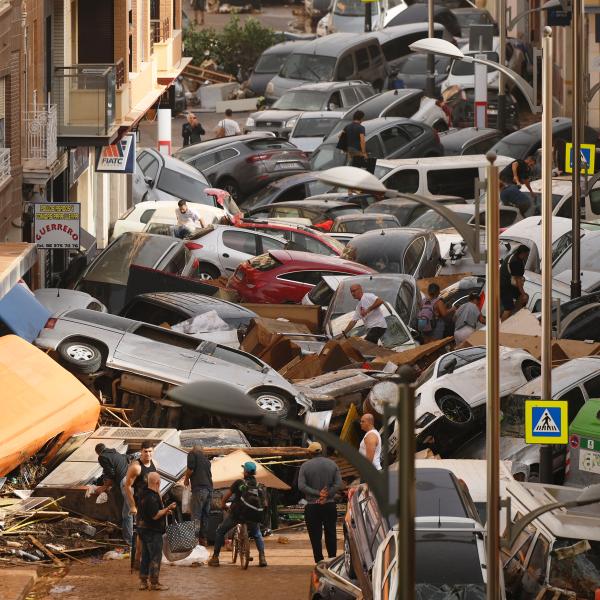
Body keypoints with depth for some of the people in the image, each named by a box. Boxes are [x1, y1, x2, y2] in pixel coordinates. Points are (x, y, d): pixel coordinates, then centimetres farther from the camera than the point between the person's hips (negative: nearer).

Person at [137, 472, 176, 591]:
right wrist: (168, 509, -15)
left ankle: (143, 581, 18)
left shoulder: (144, 494, 10)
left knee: (146, 556, 14)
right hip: (153, 531, -10)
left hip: (143, 529, 10)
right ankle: (154, 582, 0)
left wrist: (165, 511, 18)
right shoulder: (152, 497, -22)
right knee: (156, 557, -3)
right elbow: (155, 516, -23)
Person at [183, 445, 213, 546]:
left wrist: (186, 479, 11)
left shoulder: (193, 454, 5)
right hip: (209, 489, 7)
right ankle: (203, 539, 13)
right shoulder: (206, 460, 24)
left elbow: (190, 469, -8)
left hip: (199, 489, -7)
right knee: (205, 516, 12)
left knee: (196, 516, -9)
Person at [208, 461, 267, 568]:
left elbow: (226, 496, 1)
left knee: (220, 532, 17)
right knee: (257, 535, 29)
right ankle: (262, 557, 9)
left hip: (236, 514, -3)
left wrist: (222, 504, 22)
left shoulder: (239, 483, -2)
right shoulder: (259, 486, 7)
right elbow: (264, 504, 11)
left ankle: (215, 557, 13)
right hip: (253, 517, 3)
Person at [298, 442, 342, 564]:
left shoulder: (305, 466, -4)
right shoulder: (332, 464, 2)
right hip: (330, 505, 2)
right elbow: (338, 484, -5)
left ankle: (320, 563, 0)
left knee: (316, 537, 2)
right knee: (331, 535, 13)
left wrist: (318, 493, -14)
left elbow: (301, 486, -13)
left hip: (312, 507, -2)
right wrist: (327, 496, -9)